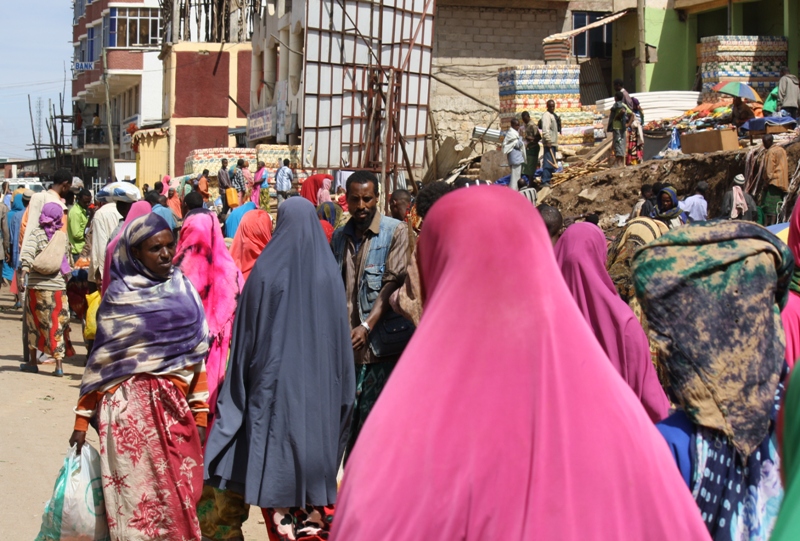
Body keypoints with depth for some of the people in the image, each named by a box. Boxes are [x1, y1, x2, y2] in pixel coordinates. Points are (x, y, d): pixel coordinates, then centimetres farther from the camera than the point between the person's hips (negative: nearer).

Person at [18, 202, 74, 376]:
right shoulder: (63, 237, 5)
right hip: (57, 286, 1)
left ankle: (32, 362, 19)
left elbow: (27, 254, -18)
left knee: (34, 323, 14)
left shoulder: (36, 233, -3)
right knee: (57, 325, 4)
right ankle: (59, 365, -3)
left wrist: (23, 275, -25)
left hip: (36, 285, -1)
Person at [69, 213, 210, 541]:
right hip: (131, 408, -2)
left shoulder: (183, 290, 8)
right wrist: (82, 419, 0)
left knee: (180, 494, 2)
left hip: (175, 408, 3)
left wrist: (201, 412, 2)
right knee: (137, 493, -2)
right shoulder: (119, 296, 1)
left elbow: (197, 354, 7)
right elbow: (101, 361, 2)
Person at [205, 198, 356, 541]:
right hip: (319, 387, 2)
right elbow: (341, 335, 3)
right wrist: (337, 390, 14)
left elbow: (248, 333, -3)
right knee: (315, 450, 12)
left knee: (278, 456, 5)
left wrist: (240, 391, 7)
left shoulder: (266, 271, -8)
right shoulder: (328, 271, -2)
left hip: (275, 382, -2)